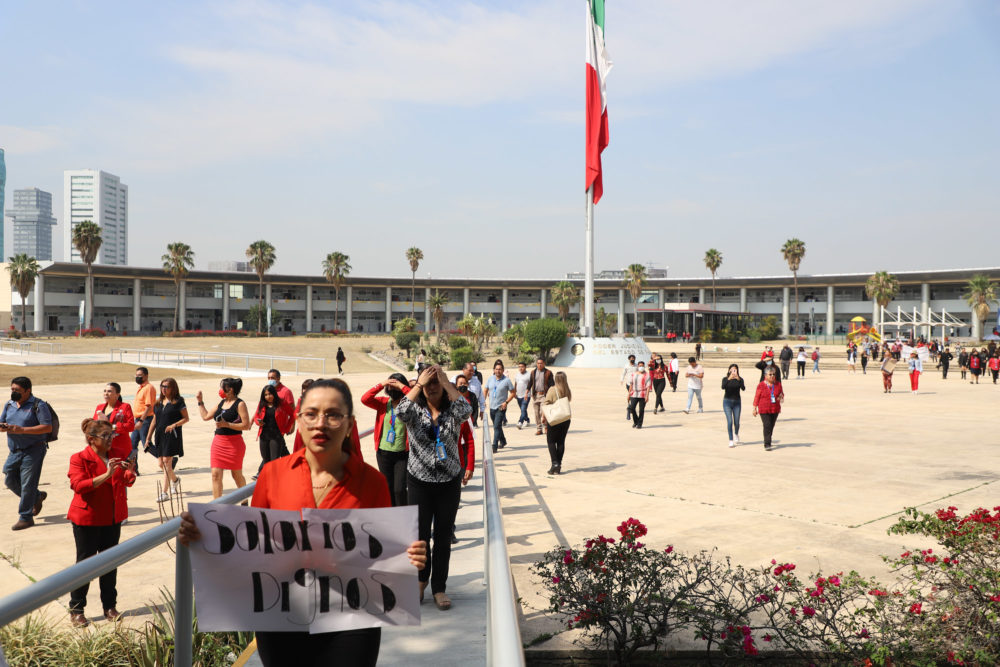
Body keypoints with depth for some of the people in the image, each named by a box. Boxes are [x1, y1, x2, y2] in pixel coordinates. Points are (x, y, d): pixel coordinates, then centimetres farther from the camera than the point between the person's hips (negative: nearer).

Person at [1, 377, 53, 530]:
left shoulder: (38, 405, -9)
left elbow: (48, 427, -16)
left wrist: (22, 430, -22)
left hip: (33, 450, -7)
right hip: (14, 451, 7)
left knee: (27, 485, -4)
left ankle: (26, 517, 6)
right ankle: (37, 497, 33)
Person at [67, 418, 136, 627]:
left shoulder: (114, 457, 8)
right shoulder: (79, 458, -9)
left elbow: (128, 481, 12)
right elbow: (79, 485, -21)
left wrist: (129, 472, -11)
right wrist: (107, 475, -31)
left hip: (113, 518, 5)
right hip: (87, 519, -5)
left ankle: (110, 606, 20)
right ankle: (76, 610, 12)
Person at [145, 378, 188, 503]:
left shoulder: (178, 401, -3)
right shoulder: (158, 403, 13)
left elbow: (186, 418, -3)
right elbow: (154, 421, 17)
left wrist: (174, 425, -20)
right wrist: (148, 438, 15)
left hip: (172, 435, -6)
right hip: (159, 435, 6)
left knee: (166, 462, -12)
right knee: (161, 463, 9)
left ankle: (164, 493, -11)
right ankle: (174, 480, 38)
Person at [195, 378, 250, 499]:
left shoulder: (240, 404, -9)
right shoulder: (221, 403, 12)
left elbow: (246, 425, -16)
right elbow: (206, 416, 22)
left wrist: (226, 424, -20)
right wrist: (200, 402, 18)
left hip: (234, 443, -6)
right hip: (218, 442, 6)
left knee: (237, 475, 9)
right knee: (216, 474, -2)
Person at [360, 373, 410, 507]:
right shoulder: (383, 403, 3)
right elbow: (364, 399, -9)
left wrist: (403, 387, -20)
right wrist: (381, 385, -13)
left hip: (402, 454, -3)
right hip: (383, 453, 3)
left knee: (399, 489, -10)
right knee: (388, 489, 13)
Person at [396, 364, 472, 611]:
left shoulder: (451, 412, -2)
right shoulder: (416, 411, -2)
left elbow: (467, 410, -26)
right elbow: (401, 411, -25)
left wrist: (445, 381, -24)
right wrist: (420, 383, -23)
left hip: (449, 482, 0)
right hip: (419, 481, 0)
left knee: (443, 537, 7)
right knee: (421, 534, 10)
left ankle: (439, 587, 21)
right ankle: (422, 577, 36)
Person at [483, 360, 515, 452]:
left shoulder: (506, 380, -7)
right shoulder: (490, 379, 5)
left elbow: (513, 393, -3)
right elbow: (486, 390, 15)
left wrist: (506, 402, -14)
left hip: (501, 407, -5)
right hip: (492, 407, 5)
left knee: (497, 426, -14)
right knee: (496, 426, 18)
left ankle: (494, 446, -14)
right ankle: (503, 441, 38)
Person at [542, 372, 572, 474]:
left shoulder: (552, 390, -11)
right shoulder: (567, 391, 1)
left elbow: (547, 404, -11)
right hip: (566, 419, 4)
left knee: (551, 441, 5)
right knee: (561, 442, 10)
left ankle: (555, 463, -5)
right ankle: (559, 466, 10)